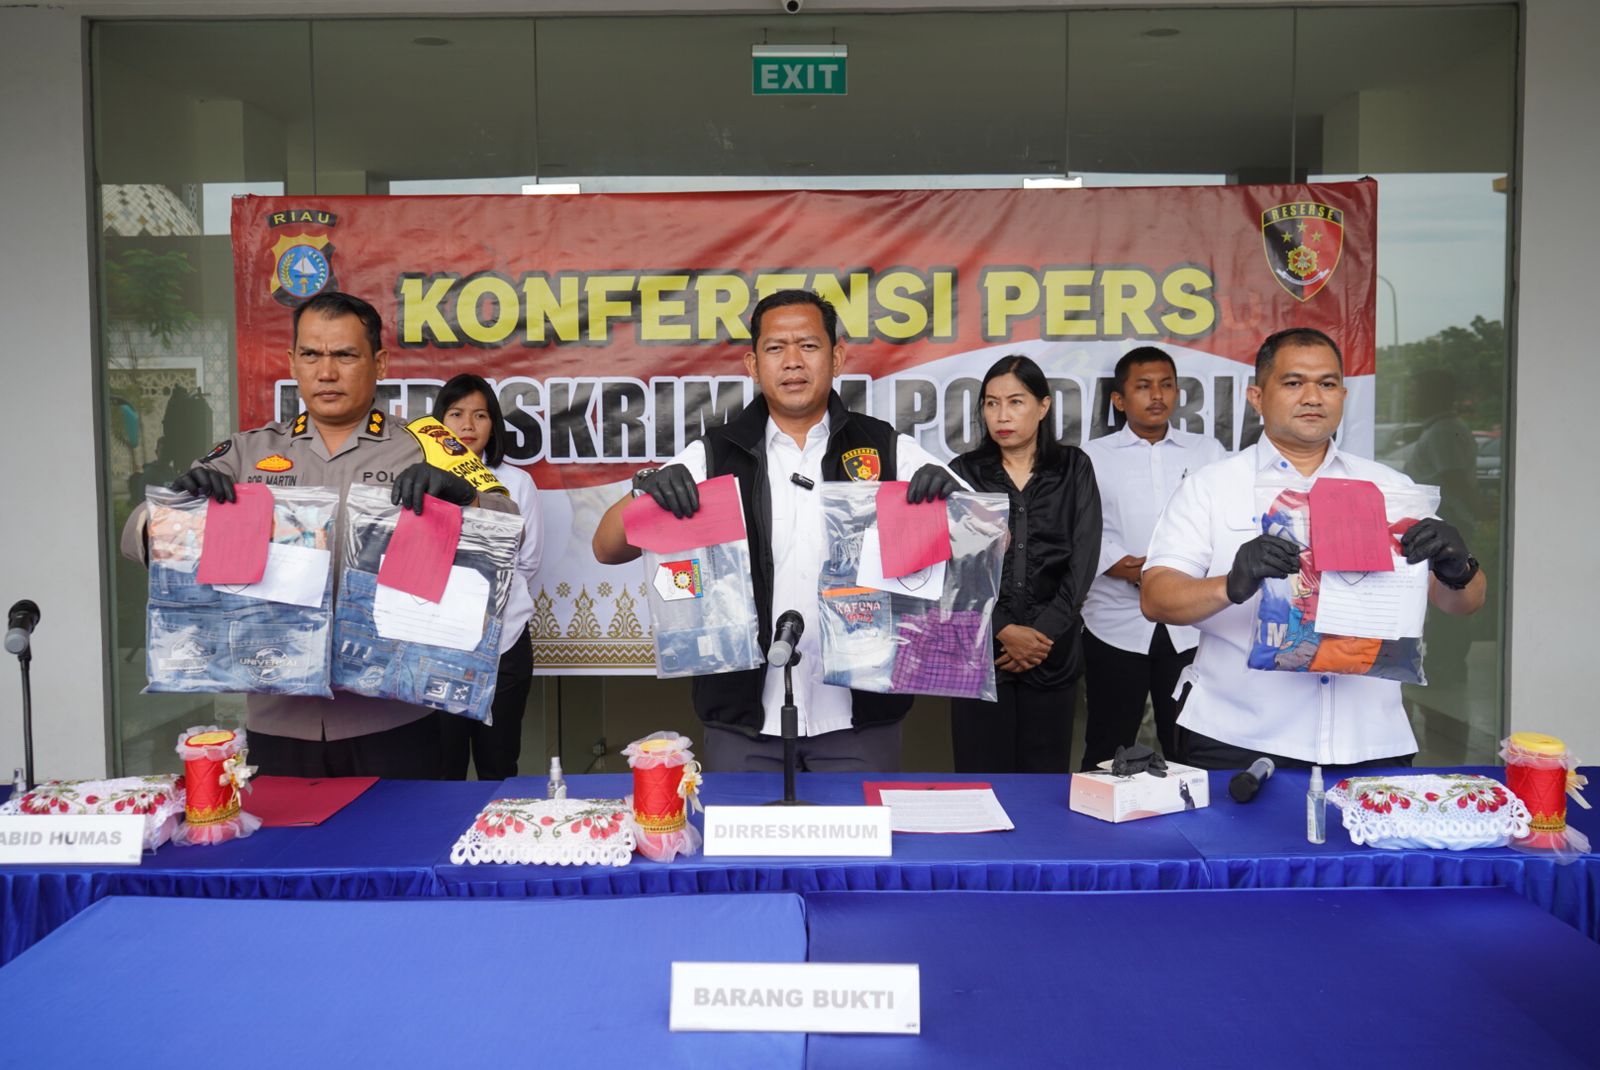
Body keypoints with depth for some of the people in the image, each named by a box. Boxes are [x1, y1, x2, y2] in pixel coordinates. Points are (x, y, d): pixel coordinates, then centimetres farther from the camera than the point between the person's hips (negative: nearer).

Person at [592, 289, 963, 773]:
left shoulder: (888, 450, 2)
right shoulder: (714, 456, 3)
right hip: (743, 720, 0)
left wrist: (951, 495, -22)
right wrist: (645, 491, -21)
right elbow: (607, 549, 0)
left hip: (861, 720, 0)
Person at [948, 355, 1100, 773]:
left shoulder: (1073, 469, 8)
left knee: (1046, 779, 4)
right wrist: (1003, 630, -12)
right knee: (982, 779, 0)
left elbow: (1083, 559, 1)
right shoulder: (964, 472, 6)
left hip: (1053, 649, 1)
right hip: (979, 648, 0)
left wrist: (1044, 632, -8)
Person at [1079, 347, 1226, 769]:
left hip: (1193, 627, 2)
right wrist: (1127, 568, -17)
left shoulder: (1209, 452, 12)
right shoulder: (1093, 457, 6)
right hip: (1116, 626, -1)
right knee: (1107, 755, 5)